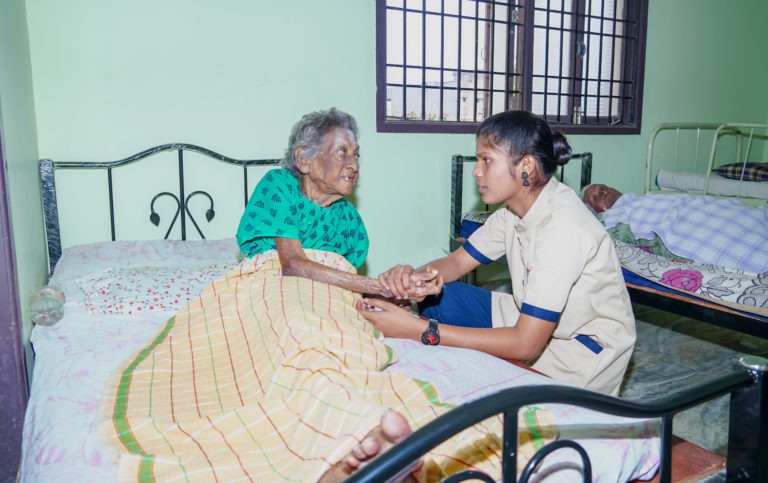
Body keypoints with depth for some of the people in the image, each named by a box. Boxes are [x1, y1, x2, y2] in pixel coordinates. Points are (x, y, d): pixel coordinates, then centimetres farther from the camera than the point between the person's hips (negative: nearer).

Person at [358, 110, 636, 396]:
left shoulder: (563, 227, -31)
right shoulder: (514, 208, -5)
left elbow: (526, 344, -33)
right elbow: (458, 260, 4)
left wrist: (419, 329, -34)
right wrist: (412, 276, -21)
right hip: (534, 321, 8)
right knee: (435, 295, -1)